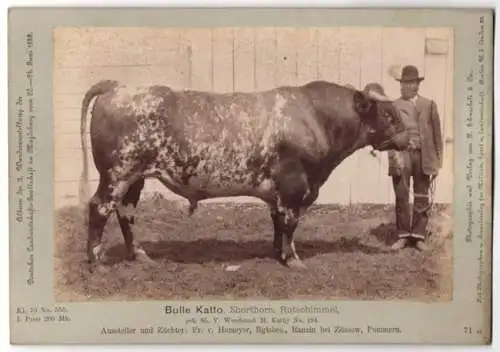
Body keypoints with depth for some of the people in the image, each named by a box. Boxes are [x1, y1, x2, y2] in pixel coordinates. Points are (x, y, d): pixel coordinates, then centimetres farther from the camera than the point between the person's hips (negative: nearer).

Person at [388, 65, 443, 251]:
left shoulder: (429, 105, 11)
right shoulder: (393, 106, 7)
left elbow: (437, 134, 9)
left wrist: (437, 163, 4)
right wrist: (395, 155, -16)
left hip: (423, 156, 1)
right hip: (401, 156, -1)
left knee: (422, 198, 5)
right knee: (401, 198, 2)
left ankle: (419, 236, 14)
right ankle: (403, 235, 12)